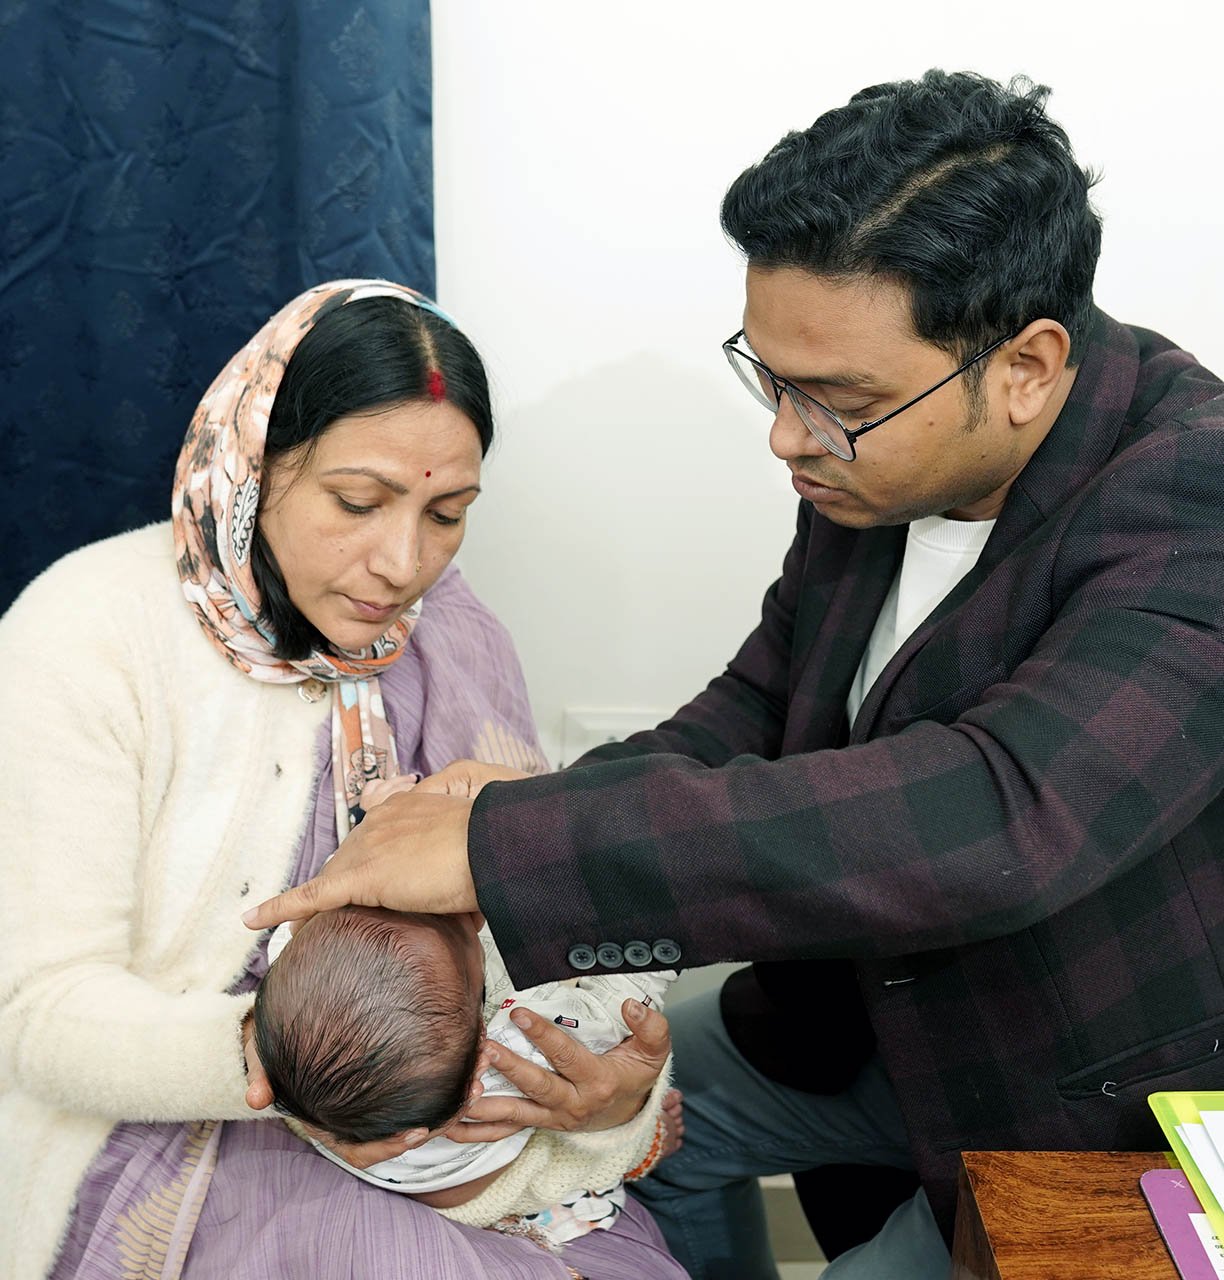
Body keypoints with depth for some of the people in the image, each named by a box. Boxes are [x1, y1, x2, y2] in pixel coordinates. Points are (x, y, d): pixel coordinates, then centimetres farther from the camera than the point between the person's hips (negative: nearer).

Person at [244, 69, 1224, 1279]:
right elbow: (756, 714, -1)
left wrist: (510, 851, -44)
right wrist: (538, 811, -21)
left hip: (1116, 1102, -6)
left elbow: (995, 823, -46)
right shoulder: (876, 454, -10)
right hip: (888, 1011, 7)